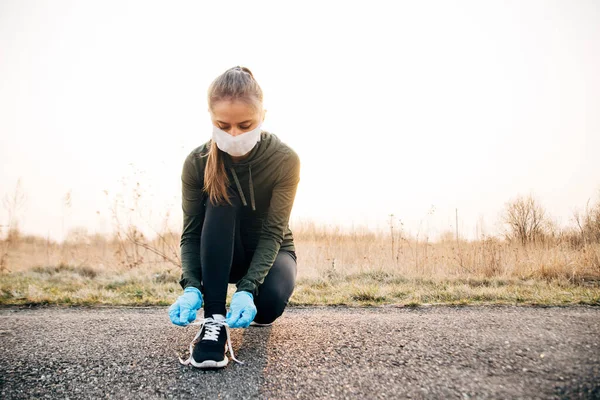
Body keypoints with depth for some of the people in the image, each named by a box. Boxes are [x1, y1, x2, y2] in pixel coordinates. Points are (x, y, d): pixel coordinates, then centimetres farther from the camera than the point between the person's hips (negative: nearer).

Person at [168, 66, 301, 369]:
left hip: (270, 251, -1)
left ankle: (256, 312, 7)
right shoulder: (197, 162, -19)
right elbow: (191, 233, -16)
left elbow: (272, 233, -25)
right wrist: (191, 287, -33)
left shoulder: (285, 160, -23)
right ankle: (214, 320, -30)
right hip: (222, 255, 1)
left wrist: (247, 289, -38)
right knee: (220, 203, -32)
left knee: (269, 303, -34)